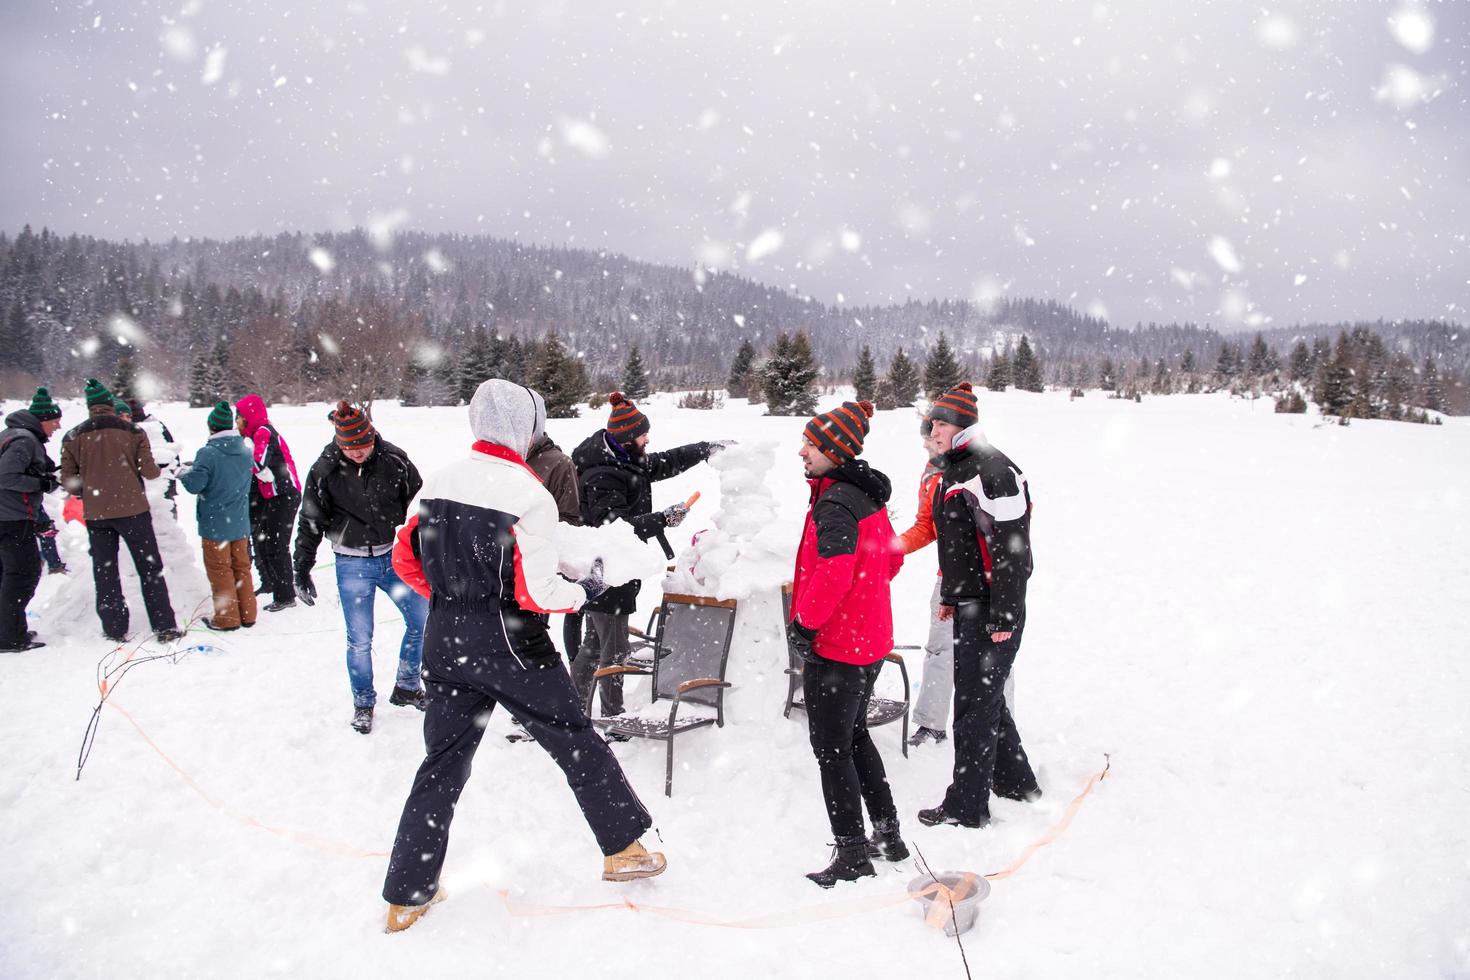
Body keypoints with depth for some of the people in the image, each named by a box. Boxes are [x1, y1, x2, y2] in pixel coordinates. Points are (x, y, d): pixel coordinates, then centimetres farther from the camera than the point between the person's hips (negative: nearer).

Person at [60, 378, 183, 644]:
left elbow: (68, 480, 2)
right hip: (132, 509, -2)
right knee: (150, 568, 5)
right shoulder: (132, 432, -6)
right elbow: (149, 471, -7)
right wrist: (158, 469, 15)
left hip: (96, 513, 2)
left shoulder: (73, 438, 0)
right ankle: (165, 627, 3)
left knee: (105, 572, 13)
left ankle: (114, 629, 15)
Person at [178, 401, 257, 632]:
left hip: (215, 524, -5)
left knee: (220, 570, 6)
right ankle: (247, 614, 22)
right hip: (240, 523, 6)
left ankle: (227, 619, 12)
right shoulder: (245, 450, 1)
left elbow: (195, 485, -18)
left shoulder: (208, 453, -19)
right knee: (241, 568, 15)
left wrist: (184, 473, 4)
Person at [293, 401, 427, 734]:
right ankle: (363, 703, 24)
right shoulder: (325, 470, -9)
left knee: (422, 621, 7)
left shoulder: (394, 460, -7)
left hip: (394, 556, 2)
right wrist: (302, 570, 1)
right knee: (359, 640, 4)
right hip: (353, 565, -2)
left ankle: (407, 687, 27)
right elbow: (310, 523, 0)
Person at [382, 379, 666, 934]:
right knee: (574, 740, 12)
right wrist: (585, 592, 1)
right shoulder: (530, 495, -16)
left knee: (442, 762, 14)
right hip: (509, 646, -5)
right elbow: (537, 593, -17)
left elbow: (406, 561, 9)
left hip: (444, 641, 6)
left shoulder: (438, 484, 2)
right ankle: (622, 849, 25)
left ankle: (406, 897, 19)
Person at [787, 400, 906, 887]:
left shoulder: (835, 503, -21)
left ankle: (853, 857, 11)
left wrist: (806, 620, -19)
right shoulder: (868, 495, 8)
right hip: (871, 640, 10)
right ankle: (888, 836, 32)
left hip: (834, 646, -10)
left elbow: (833, 572, -32)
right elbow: (891, 558, 19)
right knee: (855, 737, 22)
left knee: (831, 749, 2)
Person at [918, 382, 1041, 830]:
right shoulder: (953, 469, 14)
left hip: (993, 608, -10)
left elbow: (1010, 549, -22)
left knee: (976, 702, -3)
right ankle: (1015, 780, 35)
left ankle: (967, 805, 7)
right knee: (984, 694, 19)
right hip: (968, 605, 10)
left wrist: (1003, 616, -22)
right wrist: (950, 598, 23)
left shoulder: (992, 471, -18)